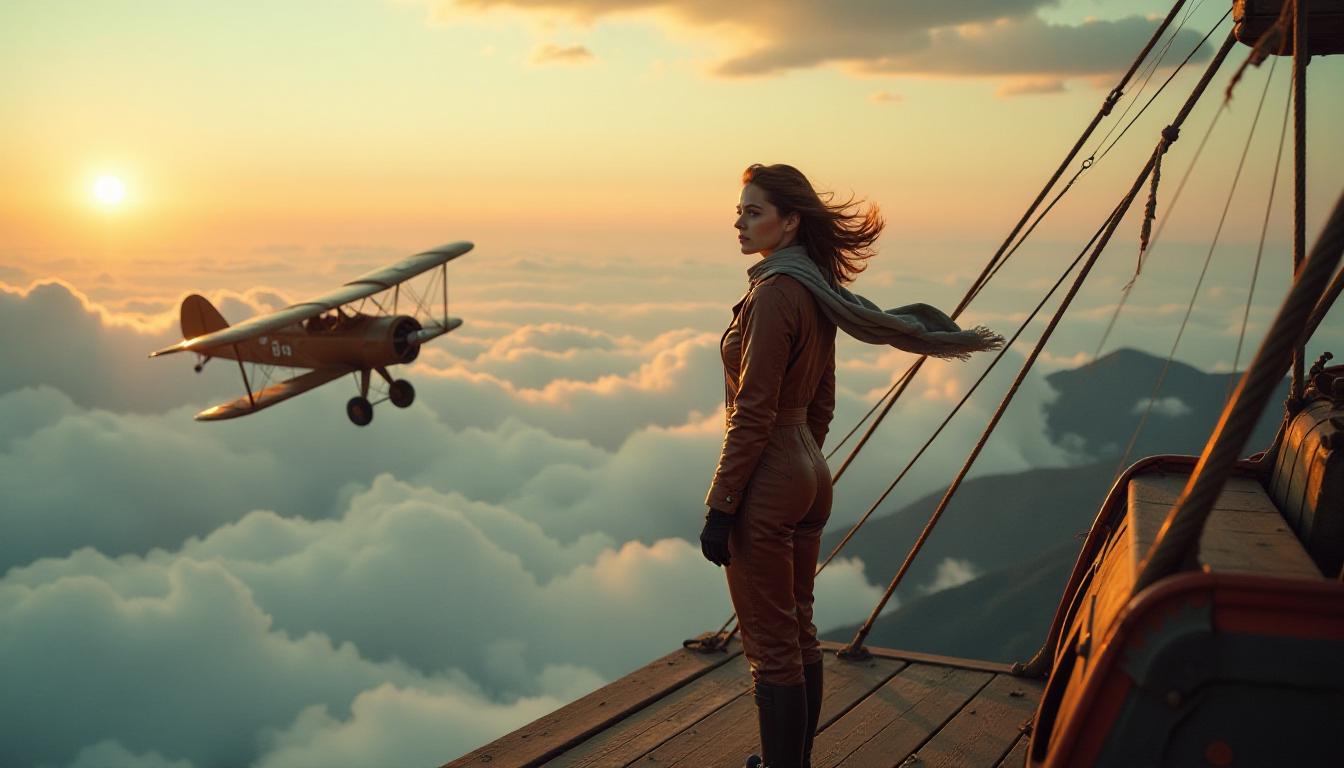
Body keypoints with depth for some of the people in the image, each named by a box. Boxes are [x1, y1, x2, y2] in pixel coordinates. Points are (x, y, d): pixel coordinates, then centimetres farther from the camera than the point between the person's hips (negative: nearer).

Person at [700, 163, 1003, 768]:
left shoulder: (773, 293, -18)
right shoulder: (817, 291, 10)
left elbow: (752, 413, -20)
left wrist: (719, 505, -17)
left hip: (765, 488, -10)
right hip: (809, 473, 10)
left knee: (770, 646, -1)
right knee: (799, 633, 18)